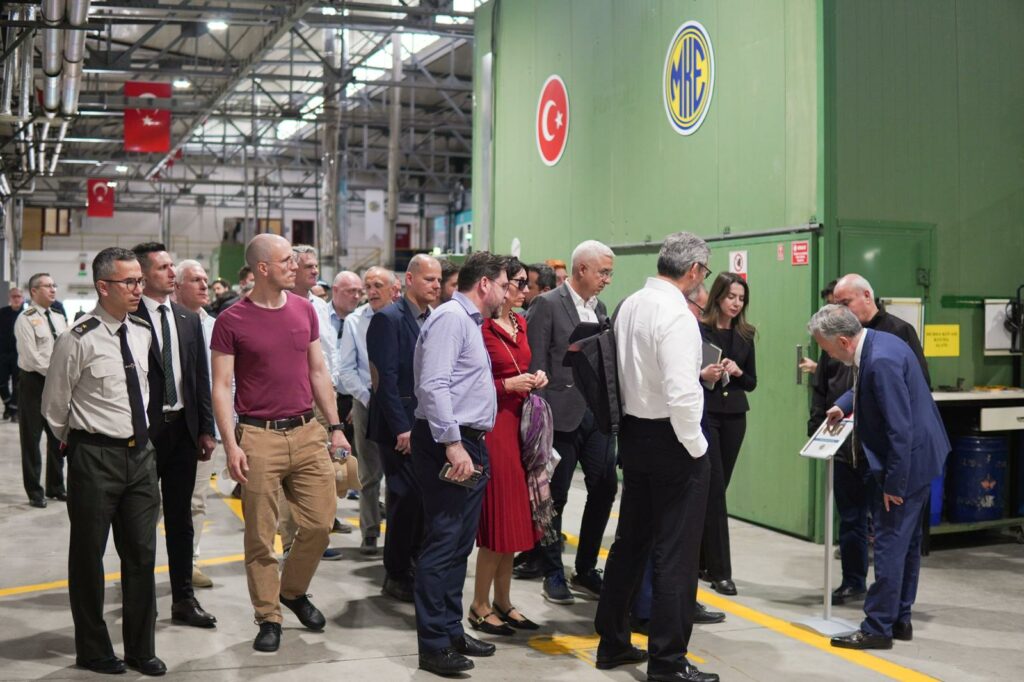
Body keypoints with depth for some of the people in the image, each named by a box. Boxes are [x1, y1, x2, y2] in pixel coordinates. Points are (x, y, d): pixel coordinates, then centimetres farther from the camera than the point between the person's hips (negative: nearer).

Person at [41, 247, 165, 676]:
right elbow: (53, 407, -4)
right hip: (96, 458, -6)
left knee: (142, 554, 11)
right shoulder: (79, 341, -14)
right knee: (88, 556, 8)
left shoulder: (142, 334, 5)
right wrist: (81, 442, 7)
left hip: (140, 452, 6)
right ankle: (93, 650, 24)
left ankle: (141, 649, 23)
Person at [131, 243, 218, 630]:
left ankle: (183, 599, 18)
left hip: (183, 428, 5)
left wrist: (206, 429, 7)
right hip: (142, 430, -5)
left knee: (180, 518, 11)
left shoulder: (189, 320, 10)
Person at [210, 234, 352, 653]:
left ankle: (293, 590, 30)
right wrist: (231, 445, -12)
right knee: (261, 536, 4)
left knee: (320, 521, 5)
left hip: (307, 432, 4)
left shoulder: (305, 310, 8)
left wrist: (335, 427, 10)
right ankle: (268, 617, 18)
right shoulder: (232, 321, -5)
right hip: (258, 436, -4)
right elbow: (221, 387, -5)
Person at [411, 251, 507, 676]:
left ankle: (451, 630, 25)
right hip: (449, 444, -11)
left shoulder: (469, 322, 19)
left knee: (459, 545, 15)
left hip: (469, 443, 11)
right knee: (442, 544, -6)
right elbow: (433, 385, -23)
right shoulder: (451, 317, -13)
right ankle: (433, 645, 1)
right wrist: (452, 444, -26)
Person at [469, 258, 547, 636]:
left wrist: (534, 378, 4)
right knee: (498, 517, -3)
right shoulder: (481, 327, -13)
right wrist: (507, 385, -18)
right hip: (495, 425, -8)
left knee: (514, 516, 12)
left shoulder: (520, 323, 12)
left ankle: (503, 601, 23)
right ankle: (480, 606, 10)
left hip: (520, 423, 8)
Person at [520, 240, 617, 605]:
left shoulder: (599, 308, 13)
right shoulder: (547, 305, -8)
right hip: (563, 414, -6)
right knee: (555, 496, 4)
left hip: (597, 414, 7)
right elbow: (536, 365, -11)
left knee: (605, 489, 5)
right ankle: (553, 574, 18)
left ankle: (586, 570, 20)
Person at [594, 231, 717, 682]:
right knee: (675, 553, 1)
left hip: (632, 433, 8)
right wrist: (696, 447, -12)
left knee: (630, 542, 18)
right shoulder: (675, 314, -18)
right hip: (670, 439, -8)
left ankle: (612, 643, 29)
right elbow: (681, 393, -25)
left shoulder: (629, 306, 6)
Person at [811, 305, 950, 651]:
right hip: (919, 455, 11)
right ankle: (901, 619, 27)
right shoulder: (877, 341, 3)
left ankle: (878, 628, 4)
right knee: (907, 541, 16)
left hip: (909, 459, -11)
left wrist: (894, 484, -21)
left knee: (890, 543, -4)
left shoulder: (881, 361, -27)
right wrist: (843, 405, 15)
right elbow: (867, 387, 28)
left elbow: (900, 430, -26)